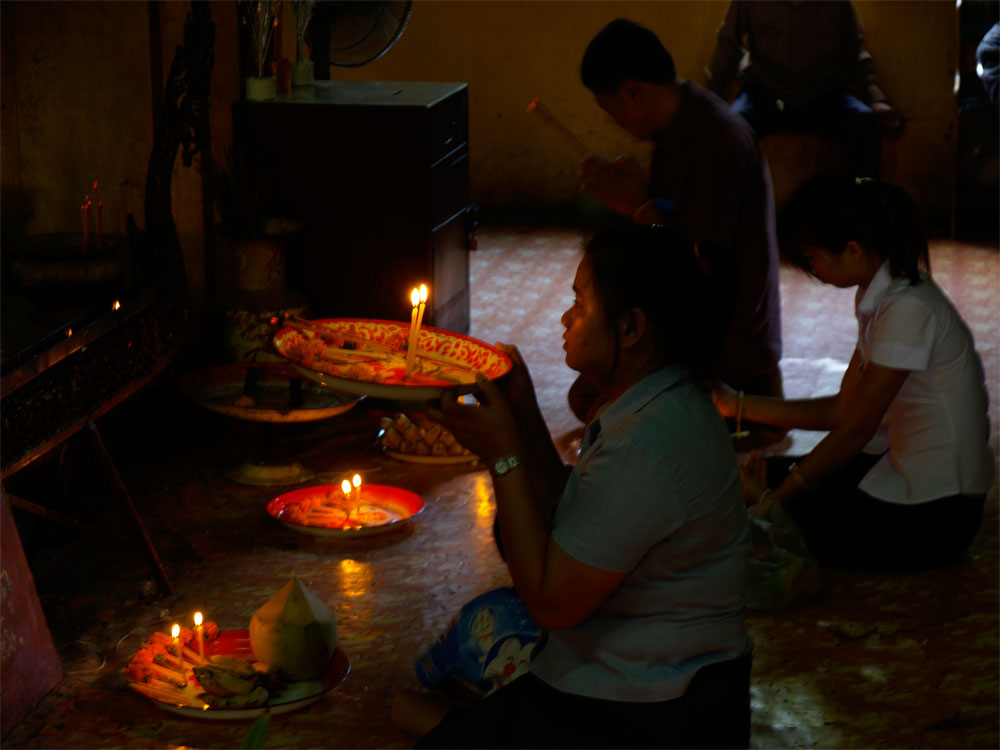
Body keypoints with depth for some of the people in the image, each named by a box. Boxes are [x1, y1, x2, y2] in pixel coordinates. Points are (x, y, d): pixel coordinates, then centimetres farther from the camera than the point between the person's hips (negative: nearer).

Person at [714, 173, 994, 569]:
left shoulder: (908, 310, -24)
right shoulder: (880, 298, 6)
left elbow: (855, 430, -19)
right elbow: (843, 409, 10)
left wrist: (775, 498, -10)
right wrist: (739, 404, 9)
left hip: (935, 514, -9)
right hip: (903, 471, 9)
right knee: (764, 472, 9)